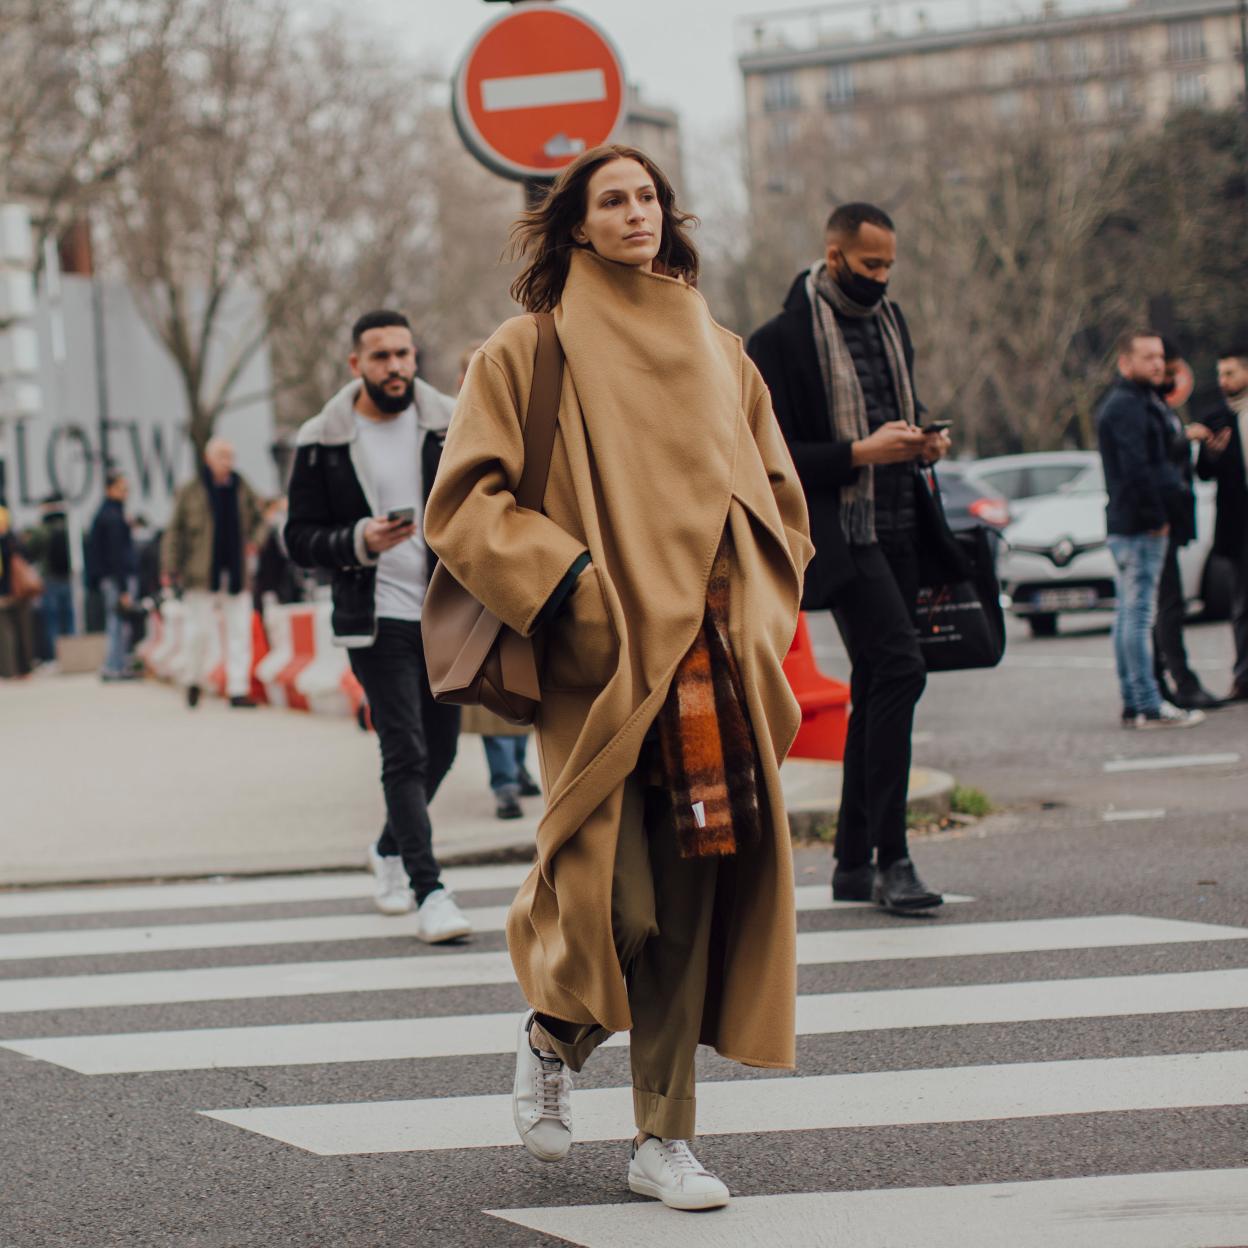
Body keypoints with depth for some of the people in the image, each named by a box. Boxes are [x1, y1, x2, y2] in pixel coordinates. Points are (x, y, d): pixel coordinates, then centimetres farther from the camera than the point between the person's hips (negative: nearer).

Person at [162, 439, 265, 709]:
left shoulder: (242, 490, 9)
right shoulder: (190, 492, 0)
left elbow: (259, 519, 22)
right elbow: (174, 531, 1)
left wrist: (255, 540, 1)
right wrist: (170, 566, -4)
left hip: (236, 573, 3)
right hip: (202, 575, -3)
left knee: (239, 631, -1)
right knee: (199, 631, 0)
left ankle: (238, 689, 1)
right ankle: (194, 680, 23)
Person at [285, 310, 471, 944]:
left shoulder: (449, 427, 3)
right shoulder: (323, 443, -5)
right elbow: (299, 539, -2)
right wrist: (359, 541, -20)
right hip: (377, 620, -4)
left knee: (439, 750, 13)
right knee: (405, 753, -12)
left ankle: (390, 849, 38)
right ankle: (429, 891, -11)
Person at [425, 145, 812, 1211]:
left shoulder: (717, 352, 16)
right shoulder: (530, 350, 3)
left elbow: (780, 499, 22)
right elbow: (464, 501, -2)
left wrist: (753, 616, 8)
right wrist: (566, 584, -13)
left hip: (709, 666, 4)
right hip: (601, 665, -4)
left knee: (690, 898, -1)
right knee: (617, 899, -11)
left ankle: (665, 1141, 8)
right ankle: (553, 1030, 23)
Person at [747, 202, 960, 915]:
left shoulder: (890, 321, 16)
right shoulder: (783, 340, -8)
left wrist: (922, 443, 6)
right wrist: (859, 454, -20)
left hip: (900, 531, 8)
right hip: (840, 534, -8)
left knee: (878, 688, 9)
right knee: (900, 666, -21)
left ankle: (855, 865, 16)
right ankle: (891, 860, -18)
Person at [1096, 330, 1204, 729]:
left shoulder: (1129, 402, 20)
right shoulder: (1128, 406, -14)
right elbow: (1137, 469, -21)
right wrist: (1156, 516, -17)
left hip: (1125, 525, 11)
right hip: (1141, 526, -11)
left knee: (1128, 613, 11)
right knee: (1139, 613, -10)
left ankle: (1133, 704, 15)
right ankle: (1148, 706, -10)